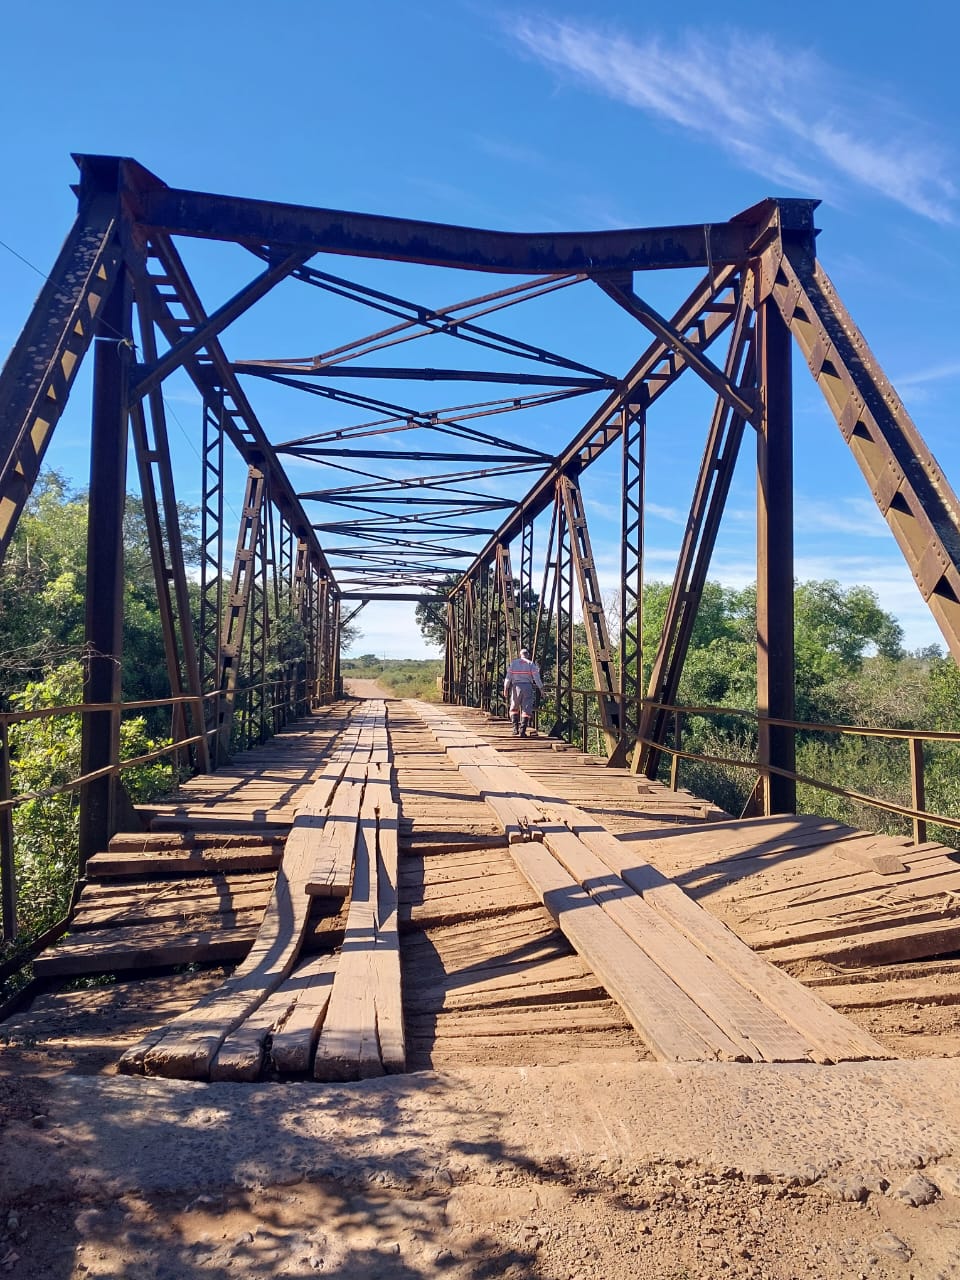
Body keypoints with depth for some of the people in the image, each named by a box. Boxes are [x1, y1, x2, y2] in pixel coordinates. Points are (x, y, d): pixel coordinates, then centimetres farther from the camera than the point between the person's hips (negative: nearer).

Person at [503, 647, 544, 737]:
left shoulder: (514, 663, 8)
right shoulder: (531, 664, 5)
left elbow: (508, 677, 2)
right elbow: (536, 677, -1)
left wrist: (506, 688, 2)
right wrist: (541, 688, 3)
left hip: (516, 687, 1)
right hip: (528, 687, -1)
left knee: (514, 709, 15)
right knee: (526, 710, 2)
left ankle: (515, 729, 6)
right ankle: (522, 731, -7)